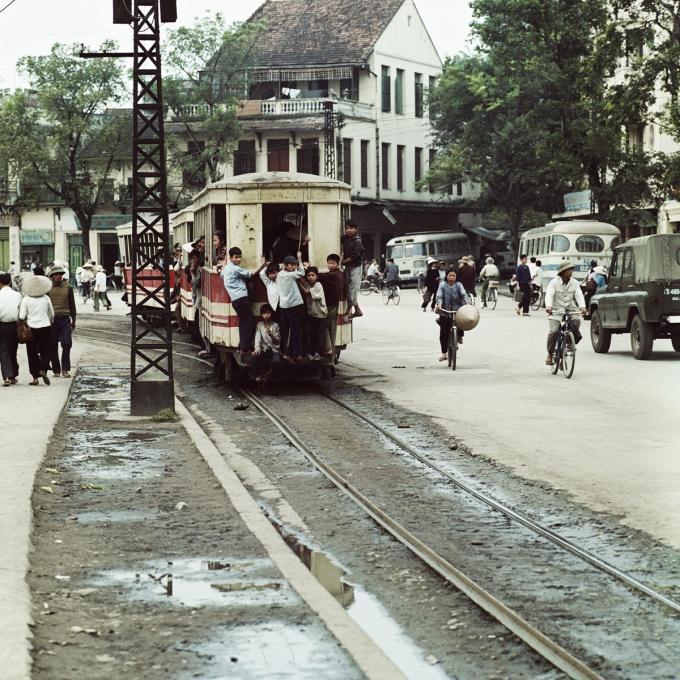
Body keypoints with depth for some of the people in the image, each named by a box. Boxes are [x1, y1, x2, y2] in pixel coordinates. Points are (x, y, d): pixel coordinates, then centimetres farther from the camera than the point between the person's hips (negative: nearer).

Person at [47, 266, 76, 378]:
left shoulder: (68, 288, 8)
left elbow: (72, 305, 14)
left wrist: (73, 320, 11)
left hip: (65, 319, 0)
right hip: (52, 319, 0)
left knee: (67, 344, -11)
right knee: (53, 346, 3)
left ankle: (65, 369, -3)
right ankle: (56, 370, 12)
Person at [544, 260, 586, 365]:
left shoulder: (574, 283, 5)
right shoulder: (554, 282, -4)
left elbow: (579, 295, -8)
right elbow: (549, 295, -18)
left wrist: (582, 306, -28)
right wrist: (549, 306, -38)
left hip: (570, 310, 2)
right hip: (556, 312, -2)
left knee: (576, 321, -27)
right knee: (554, 331, -21)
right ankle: (550, 354, -1)